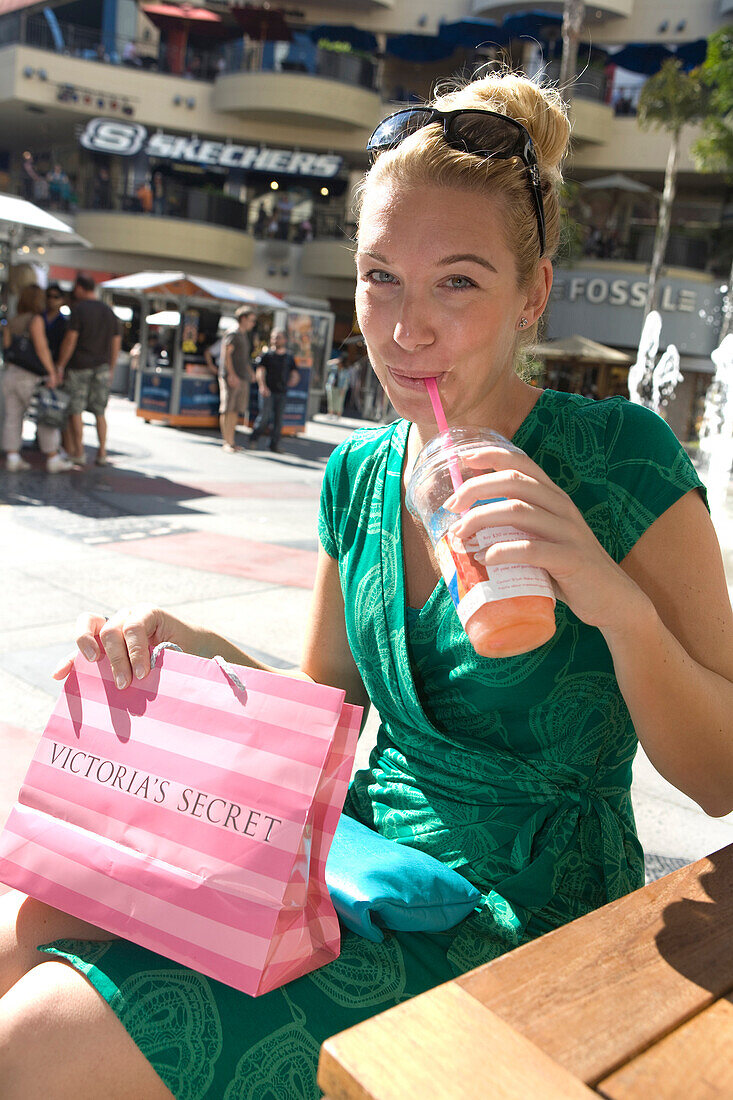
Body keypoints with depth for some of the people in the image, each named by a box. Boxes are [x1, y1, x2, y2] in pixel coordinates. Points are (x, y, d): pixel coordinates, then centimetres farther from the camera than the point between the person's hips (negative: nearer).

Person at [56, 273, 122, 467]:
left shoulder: (79, 309, -7)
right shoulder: (109, 311, 11)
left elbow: (70, 340, -13)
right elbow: (116, 342, 12)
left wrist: (60, 365, -7)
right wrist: (110, 369, 18)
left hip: (79, 366, -5)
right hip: (102, 368, 5)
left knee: (74, 411, 1)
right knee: (99, 412, 10)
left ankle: (78, 453, 0)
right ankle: (102, 454, 6)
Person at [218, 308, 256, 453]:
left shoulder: (245, 336, 21)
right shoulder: (232, 335, -6)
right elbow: (226, 355, -14)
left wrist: (250, 372, 16)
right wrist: (232, 375, -21)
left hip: (242, 378, 8)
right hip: (230, 378, -8)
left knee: (237, 410, 6)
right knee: (228, 410, -7)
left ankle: (231, 442, 10)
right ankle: (227, 442, -7)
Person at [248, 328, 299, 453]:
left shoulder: (289, 358, 13)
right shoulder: (266, 355, 2)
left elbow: (295, 373, 16)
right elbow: (260, 371, -7)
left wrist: (293, 380, -8)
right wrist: (262, 386, -22)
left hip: (282, 392, 4)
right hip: (267, 391, -3)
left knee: (279, 419, 2)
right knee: (265, 416, -11)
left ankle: (274, 445, 12)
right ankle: (253, 439, 8)